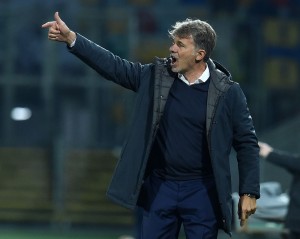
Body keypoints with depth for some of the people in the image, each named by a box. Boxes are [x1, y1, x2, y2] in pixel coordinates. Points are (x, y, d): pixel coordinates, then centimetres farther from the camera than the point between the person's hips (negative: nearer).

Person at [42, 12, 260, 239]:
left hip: (202, 192, -3)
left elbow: (247, 143, -4)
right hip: (160, 187, 3)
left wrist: (249, 193, -7)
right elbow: (114, 65, 1)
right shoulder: (157, 76, 2)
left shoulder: (227, 92, -8)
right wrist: (71, 38, -7)